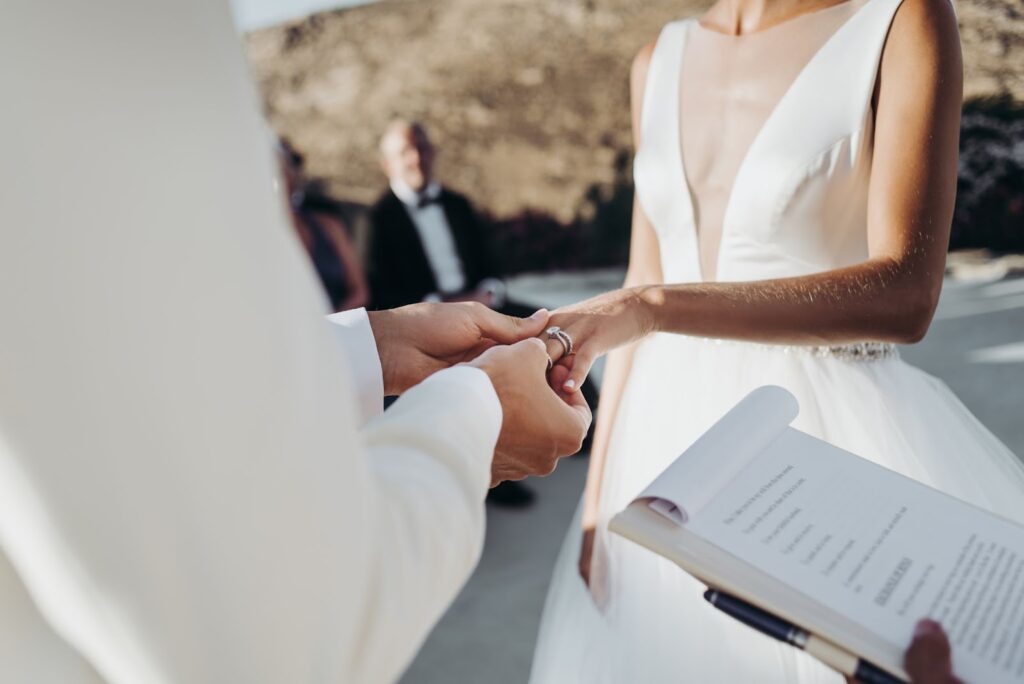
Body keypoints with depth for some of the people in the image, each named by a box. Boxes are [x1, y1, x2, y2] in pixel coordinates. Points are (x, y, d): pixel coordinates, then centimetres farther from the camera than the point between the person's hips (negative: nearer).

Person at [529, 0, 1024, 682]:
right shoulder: (660, 62, 7)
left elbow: (905, 294, -18)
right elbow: (644, 283, 5)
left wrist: (647, 309, -30)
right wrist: (597, 492, 4)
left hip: (833, 433, -4)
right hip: (677, 428, 5)